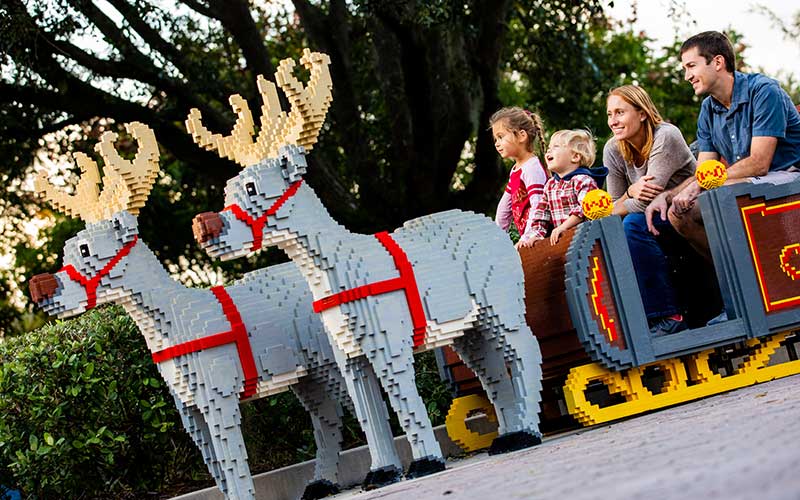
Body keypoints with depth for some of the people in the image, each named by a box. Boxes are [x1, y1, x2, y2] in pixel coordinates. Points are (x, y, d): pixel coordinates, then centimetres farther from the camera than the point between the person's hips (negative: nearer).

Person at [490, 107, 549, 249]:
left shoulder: (532, 168, -14)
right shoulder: (515, 170, 18)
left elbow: (537, 206, -23)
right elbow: (505, 205, 27)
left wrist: (526, 238, -28)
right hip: (524, 235, 9)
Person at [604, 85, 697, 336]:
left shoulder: (665, 136, -20)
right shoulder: (613, 150, -1)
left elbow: (645, 202, -24)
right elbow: (614, 206, 0)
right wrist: (631, 192, -22)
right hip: (657, 219, 7)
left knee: (633, 224, -31)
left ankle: (668, 317, -29)